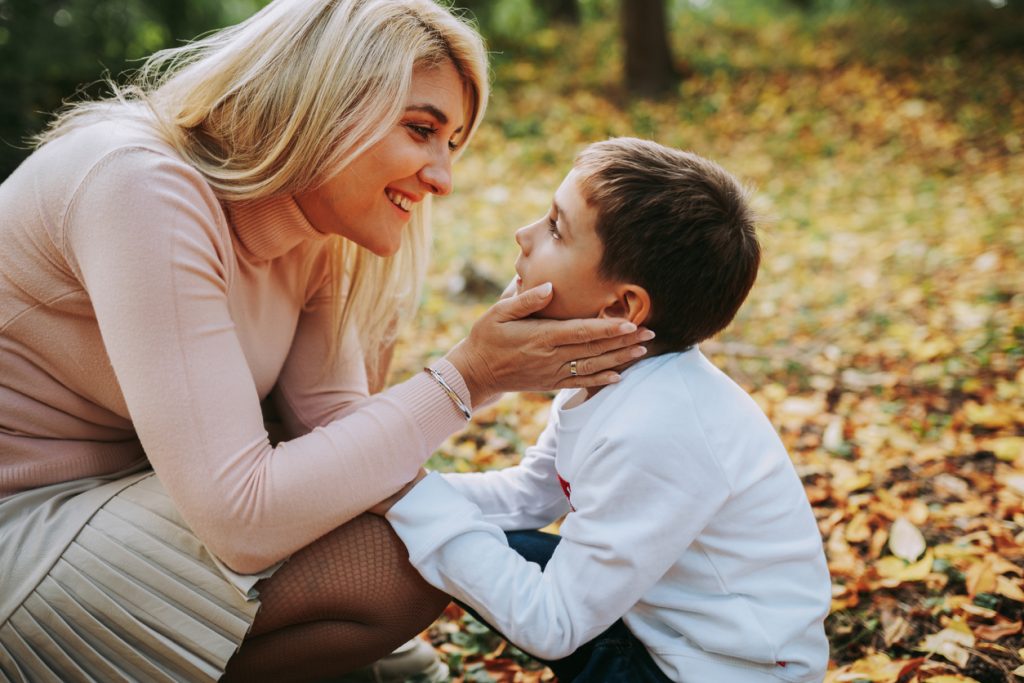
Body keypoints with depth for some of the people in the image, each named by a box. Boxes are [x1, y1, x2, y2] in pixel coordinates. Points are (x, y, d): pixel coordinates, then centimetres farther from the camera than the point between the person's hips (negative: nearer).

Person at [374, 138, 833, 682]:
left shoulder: (655, 432, -33)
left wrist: (416, 503, -23)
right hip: (657, 617, 9)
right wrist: (405, 488, -6)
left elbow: (550, 624, -26)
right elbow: (529, 493, 8)